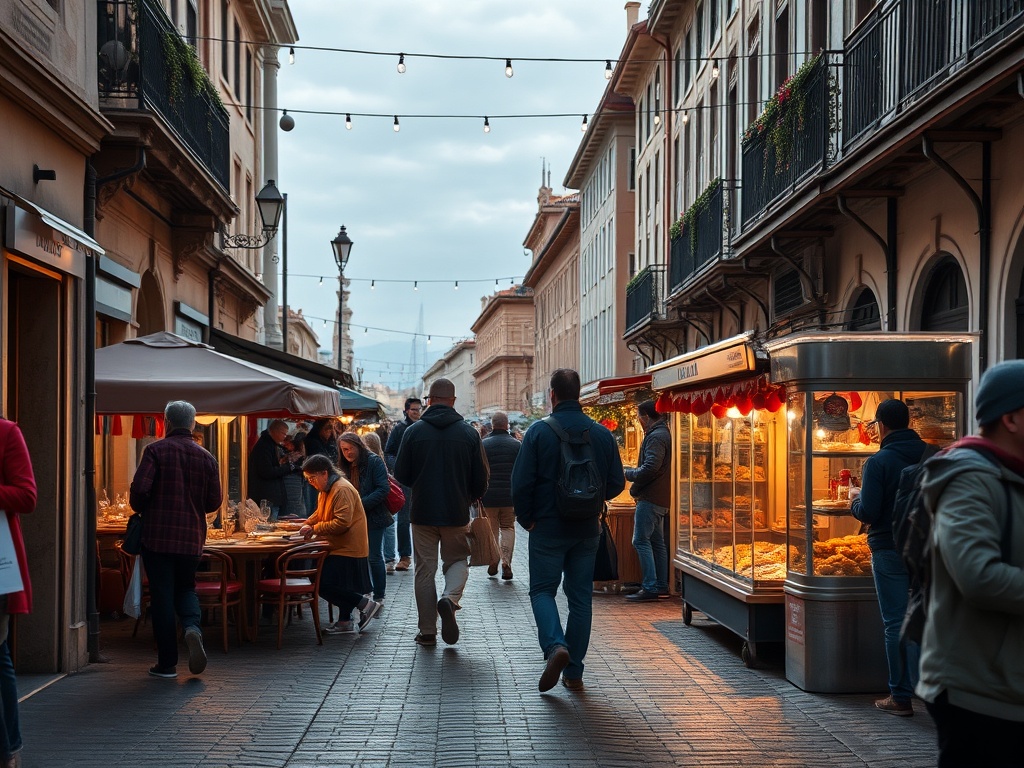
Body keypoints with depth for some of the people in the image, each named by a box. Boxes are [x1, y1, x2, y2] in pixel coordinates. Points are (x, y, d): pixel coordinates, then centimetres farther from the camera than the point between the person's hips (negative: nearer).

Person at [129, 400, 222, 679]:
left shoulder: (156, 450, -6)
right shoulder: (206, 457, 5)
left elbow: (140, 489, -14)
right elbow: (215, 501, 5)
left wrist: (140, 510, 7)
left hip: (158, 536, -3)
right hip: (192, 538, 3)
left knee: (162, 596, 4)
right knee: (186, 588, 21)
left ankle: (167, 663, 7)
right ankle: (193, 627, -9)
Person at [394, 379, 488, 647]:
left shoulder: (413, 431, -5)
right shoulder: (469, 433, -4)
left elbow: (400, 474, 0)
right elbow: (481, 479, 0)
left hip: (422, 512, 0)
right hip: (457, 512, 0)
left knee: (425, 569, 9)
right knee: (457, 560, 17)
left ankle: (427, 631, 10)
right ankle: (450, 598, -13)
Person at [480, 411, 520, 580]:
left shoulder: (483, 444, -1)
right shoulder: (516, 445, 1)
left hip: (489, 496, 0)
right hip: (510, 496, 0)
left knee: (492, 528, 12)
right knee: (508, 527, 10)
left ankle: (493, 561, 10)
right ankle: (506, 562, -3)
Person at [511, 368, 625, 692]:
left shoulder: (539, 432, -10)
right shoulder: (602, 434, 0)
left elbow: (521, 483, -11)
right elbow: (616, 483, 4)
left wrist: (526, 519, 3)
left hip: (548, 528, -3)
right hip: (587, 529, 3)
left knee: (542, 590, 9)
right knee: (580, 597, 10)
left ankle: (555, 645, -17)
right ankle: (574, 672, 12)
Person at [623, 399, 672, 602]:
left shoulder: (655, 437, -15)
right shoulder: (664, 434, 18)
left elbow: (650, 468, -24)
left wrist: (629, 474, -10)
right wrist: (634, 473, 16)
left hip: (650, 498, -11)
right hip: (660, 498, 11)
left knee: (641, 541, -10)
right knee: (657, 542, 13)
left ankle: (650, 587, -13)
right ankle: (661, 586, 16)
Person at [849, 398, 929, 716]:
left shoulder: (879, 462, -13)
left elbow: (868, 512, -16)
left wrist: (855, 500, 4)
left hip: (890, 550, -5)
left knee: (896, 623, 2)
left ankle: (901, 697, 7)